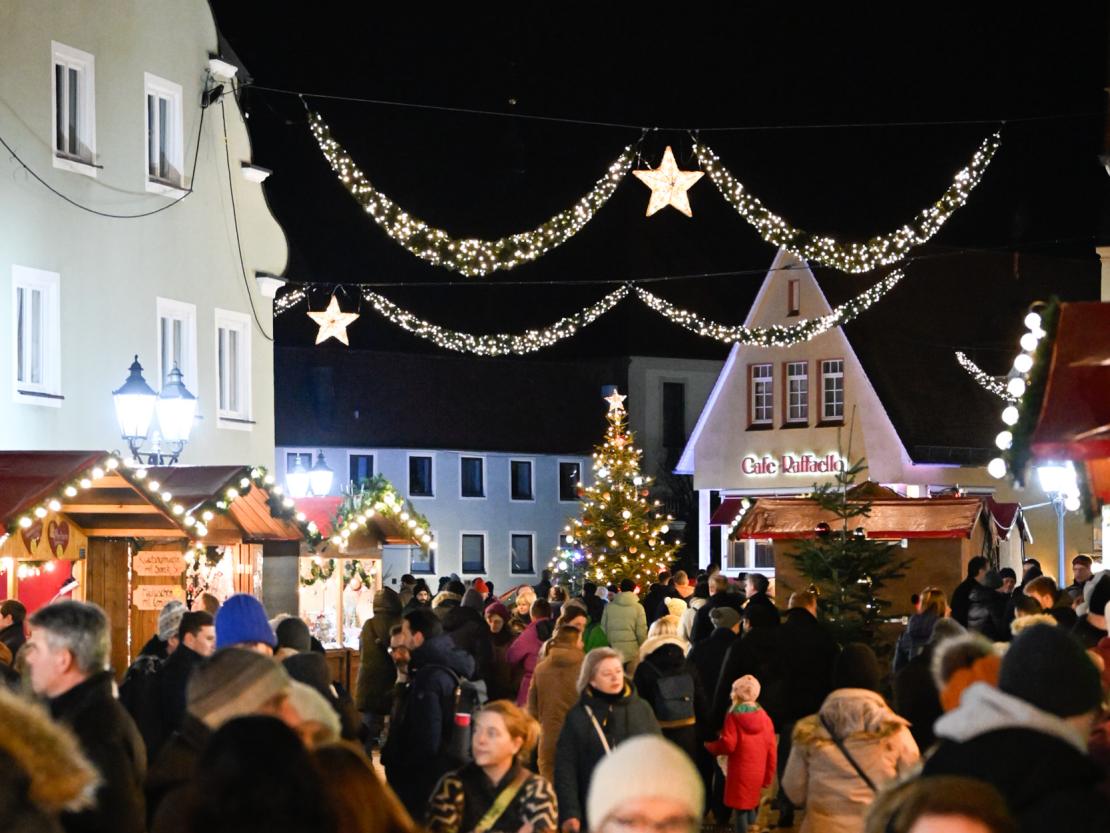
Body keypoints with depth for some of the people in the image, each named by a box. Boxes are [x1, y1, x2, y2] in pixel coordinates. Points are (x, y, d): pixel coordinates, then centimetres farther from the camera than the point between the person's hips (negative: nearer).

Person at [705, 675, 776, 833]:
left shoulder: (734, 717, -11)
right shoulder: (764, 717, 2)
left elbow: (728, 745, -16)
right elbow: (771, 749, 3)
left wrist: (710, 746, 4)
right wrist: (769, 775, 11)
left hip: (740, 772, -5)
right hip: (758, 772, 5)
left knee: (741, 808, 0)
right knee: (751, 806, 18)